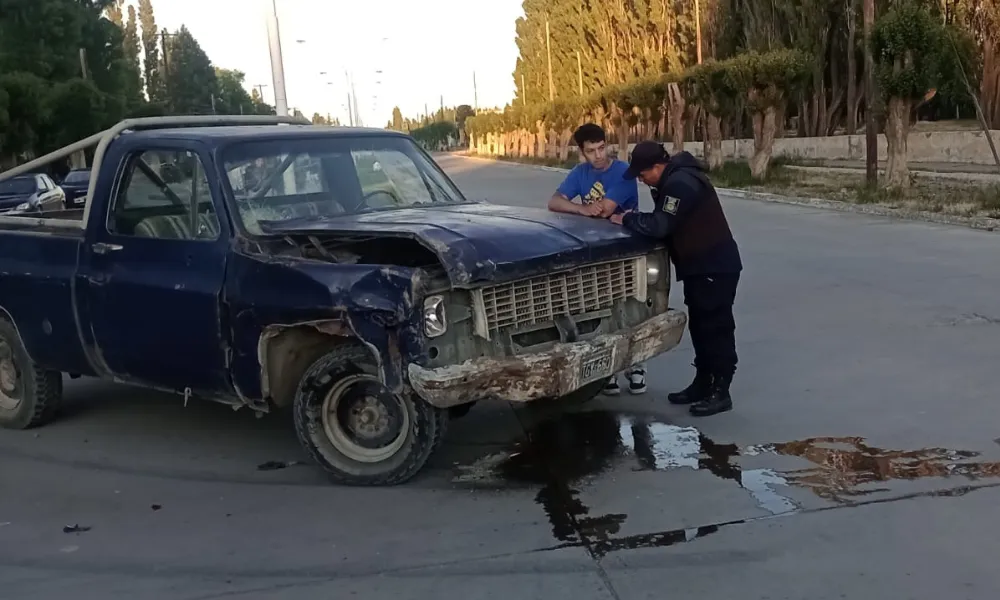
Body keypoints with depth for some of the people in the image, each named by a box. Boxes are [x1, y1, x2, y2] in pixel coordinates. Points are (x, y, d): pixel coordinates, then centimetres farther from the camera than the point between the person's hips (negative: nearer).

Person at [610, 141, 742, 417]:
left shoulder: (680, 184, -23)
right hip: (699, 266, 11)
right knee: (699, 326, 16)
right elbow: (663, 222, 13)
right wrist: (633, 219, -3)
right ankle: (702, 384, 25)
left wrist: (626, 220, -16)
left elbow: (659, 225, -30)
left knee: (716, 328, -5)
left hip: (716, 266, -11)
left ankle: (720, 392, 1)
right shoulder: (673, 179, 11)